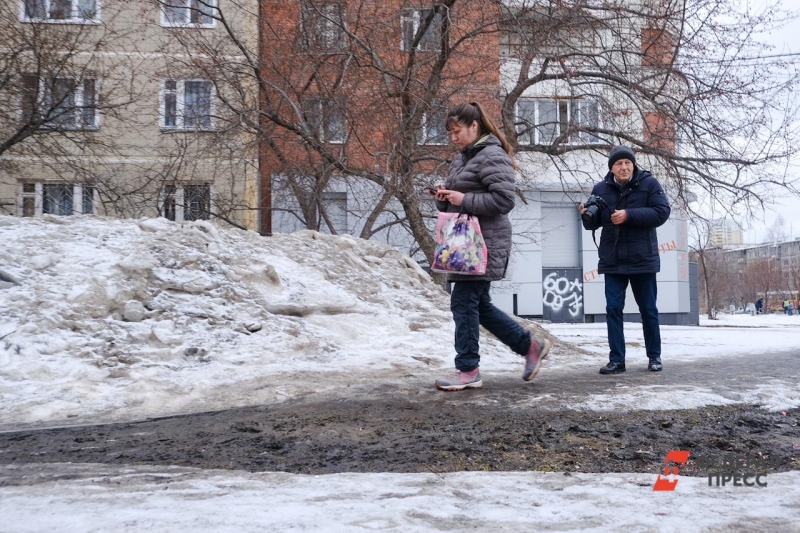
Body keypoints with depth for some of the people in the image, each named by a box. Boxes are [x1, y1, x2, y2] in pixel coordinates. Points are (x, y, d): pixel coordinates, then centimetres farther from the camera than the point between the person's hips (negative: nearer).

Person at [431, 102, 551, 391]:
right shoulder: (462, 158, 19)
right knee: (478, 305, 13)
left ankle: (468, 369, 3)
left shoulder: (492, 156, -11)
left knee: (464, 303, -7)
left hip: (485, 243, -10)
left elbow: (504, 199, -19)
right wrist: (444, 198, 3)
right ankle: (530, 345, 24)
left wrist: (464, 200, -19)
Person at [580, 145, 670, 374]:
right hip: (612, 260, 2)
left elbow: (661, 212, -14)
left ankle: (654, 356, 24)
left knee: (648, 309, 10)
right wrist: (587, 215, -17)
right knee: (613, 309, -1)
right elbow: (594, 224, 7)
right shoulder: (601, 189, 2)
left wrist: (629, 215, -23)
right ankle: (616, 359, 4)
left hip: (642, 259, -2)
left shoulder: (649, 183, -4)